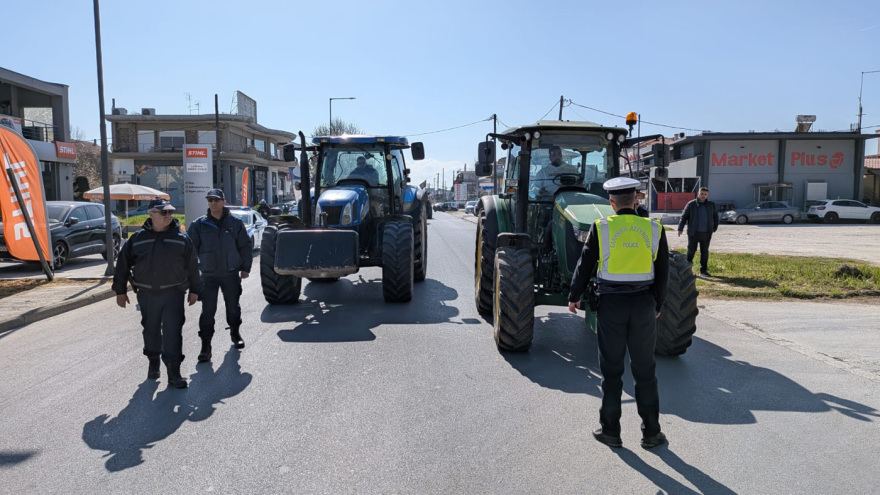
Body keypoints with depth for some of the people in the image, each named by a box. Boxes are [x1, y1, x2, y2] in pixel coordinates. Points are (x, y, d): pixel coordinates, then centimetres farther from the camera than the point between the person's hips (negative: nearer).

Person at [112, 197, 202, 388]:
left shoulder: (181, 239, -1)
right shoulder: (137, 239, 2)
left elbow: (192, 266, 6)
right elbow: (123, 264, 9)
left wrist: (194, 290, 8)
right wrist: (120, 291, 10)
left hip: (173, 293, -2)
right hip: (147, 295, 2)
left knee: (172, 331, -8)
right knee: (151, 331, 14)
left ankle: (174, 372, -4)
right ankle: (153, 363, 36)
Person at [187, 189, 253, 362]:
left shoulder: (235, 223, 2)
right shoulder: (198, 225, 0)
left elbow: (245, 246, 8)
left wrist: (245, 267, 5)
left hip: (231, 273, 1)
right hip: (208, 275, -1)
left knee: (233, 306, 14)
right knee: (208, 311, -4)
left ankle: (235, 333, 37)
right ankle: (205, 346, 1)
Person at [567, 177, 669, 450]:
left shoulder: (601, 228, -5)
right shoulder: (654, 229, 0)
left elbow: (585, 266, -2)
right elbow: (662, 272, 6)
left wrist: (574, 297, 10)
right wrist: (657, 305, 18)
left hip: (611, 304, -1)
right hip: (644, 305, 2)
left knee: (611, 371, 8)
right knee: (644, 371, 12)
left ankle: (611, 431, 16)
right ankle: (651, 433, 19)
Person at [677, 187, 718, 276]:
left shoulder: (711, 205, 8)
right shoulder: (691, 204, -2)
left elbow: (715, 216, 22)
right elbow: (684, 216, -2)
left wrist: (715, 227, 17)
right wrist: (680, 228, -9)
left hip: (706, 233, 3)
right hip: (694, 233, -3)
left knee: (705, 252, 7)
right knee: (691, 251, -1)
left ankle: (703, 270, 15)